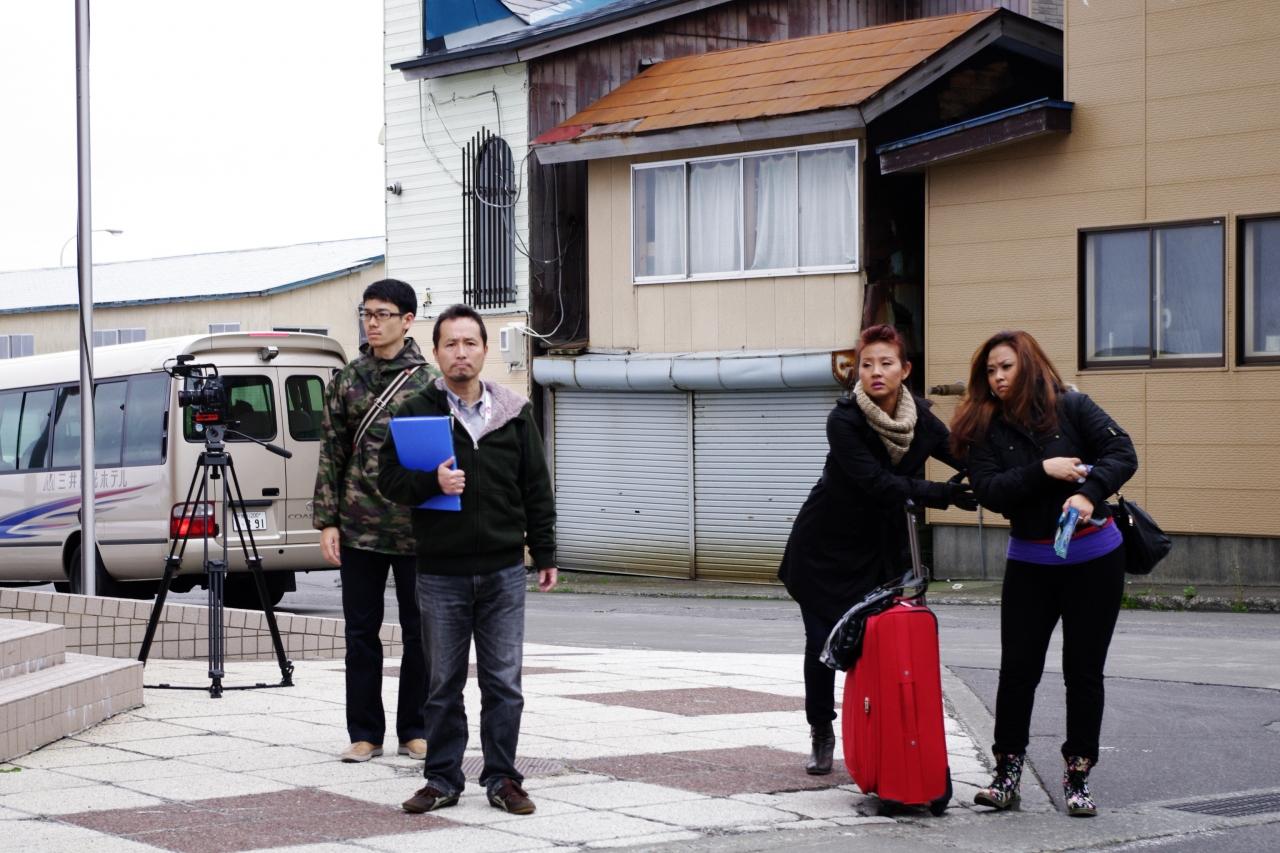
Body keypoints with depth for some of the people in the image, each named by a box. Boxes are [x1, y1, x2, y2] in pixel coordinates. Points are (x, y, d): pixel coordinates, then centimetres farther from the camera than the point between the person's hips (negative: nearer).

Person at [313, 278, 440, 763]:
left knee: (419, 632, 5)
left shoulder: (428, 383, 0)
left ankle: (414, 732, 15)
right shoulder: (347, 382, 6)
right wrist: (327, 521, 0)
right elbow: (331, 454, 7)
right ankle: (365, 734, 14)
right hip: (359, 528, 2)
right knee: (361, 632, 6)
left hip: (416, 529, -2)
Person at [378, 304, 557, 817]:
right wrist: (431, 482, -20)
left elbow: (536, 489, 10)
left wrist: (545, 554, 8)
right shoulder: (415, 413, 2)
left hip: (503, 570, 1)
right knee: (444, 684, 7)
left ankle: (502, 779, 13)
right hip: (441, 572, -1)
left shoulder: (514, 413, 7)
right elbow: (389, 479, -1)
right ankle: (442, 780, 16)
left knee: (503, 683, 4)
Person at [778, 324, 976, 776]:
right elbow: (878, 484, -27)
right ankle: (821, 734, 20)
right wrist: (944, 494, -30)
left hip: (879, 548, 3)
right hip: (824, 547, -3)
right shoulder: (844, 421, -21)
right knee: (822, 641, 1)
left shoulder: (919, 417, -5)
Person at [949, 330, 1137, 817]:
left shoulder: (1071, 407, -6)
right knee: (1018, 668, 1)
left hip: (1094, 557, -2)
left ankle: (1078, 777, 13)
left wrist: (1090, 493, -30)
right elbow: (988, 490, -13)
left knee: (1083, 670, 5)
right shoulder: (985, 430, -1)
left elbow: (1123, 453, -14)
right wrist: (1044, 471, -24)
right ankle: (1007, 775, 9)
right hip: (1029, 562, 2)